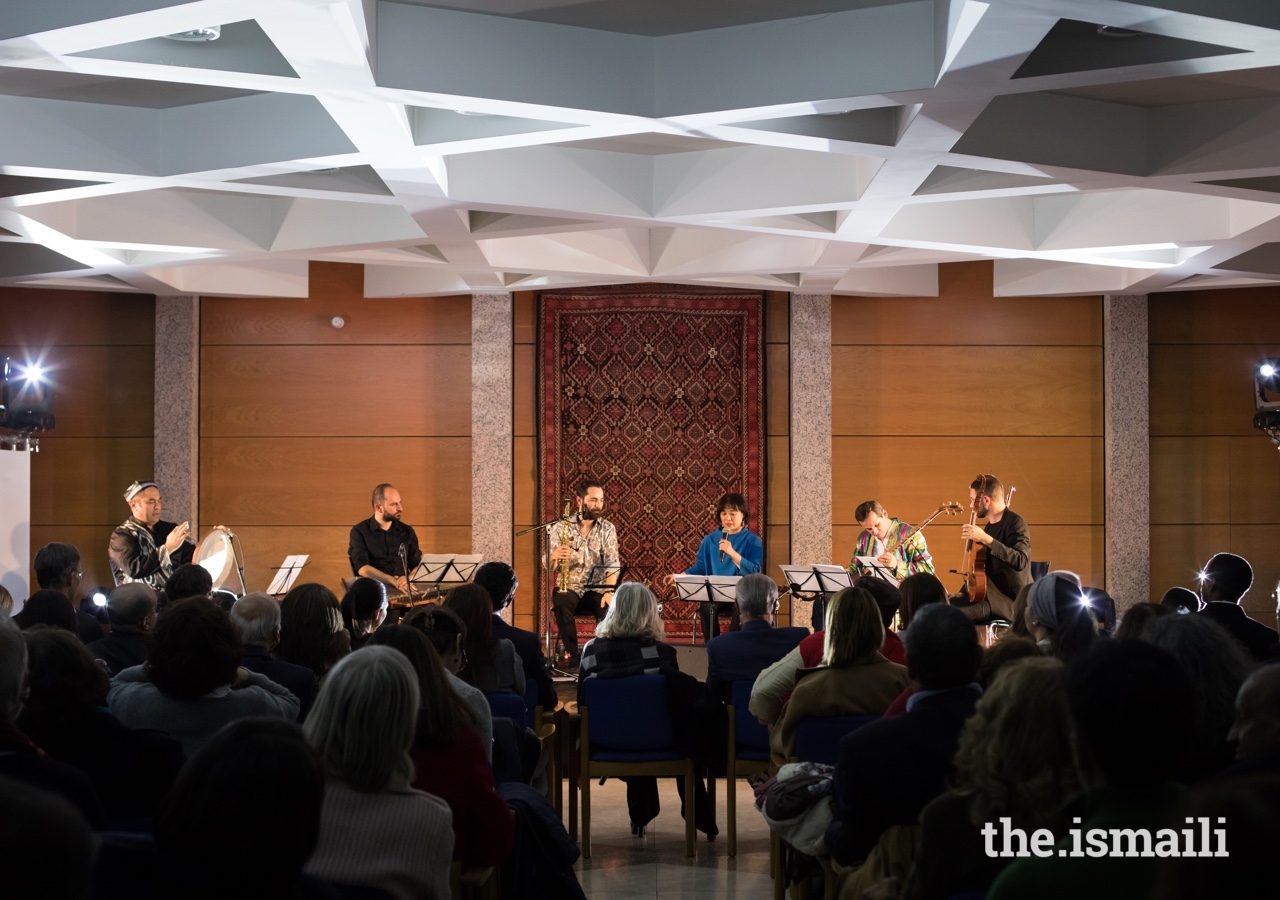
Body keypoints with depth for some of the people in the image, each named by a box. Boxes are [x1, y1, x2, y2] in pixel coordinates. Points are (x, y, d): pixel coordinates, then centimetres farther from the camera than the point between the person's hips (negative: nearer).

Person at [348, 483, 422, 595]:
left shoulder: (407, 531, 14)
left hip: (403, 589, 2)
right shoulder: (359, 532, 2)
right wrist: (394, 581, -22)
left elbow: (417, 565, 8)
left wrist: (409, 579, -16)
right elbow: (362, 568, -10)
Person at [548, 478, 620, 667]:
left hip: (597, 588, 1)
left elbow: (612, 563, -9)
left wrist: (609, 591, -26)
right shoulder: (560, 527, -1)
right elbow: (549, 566, -3)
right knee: (562, 604, -34)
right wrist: (555, 557, -29)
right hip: (569, 588, -1)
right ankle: (572, 654, -20)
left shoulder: (608, 528, 2)